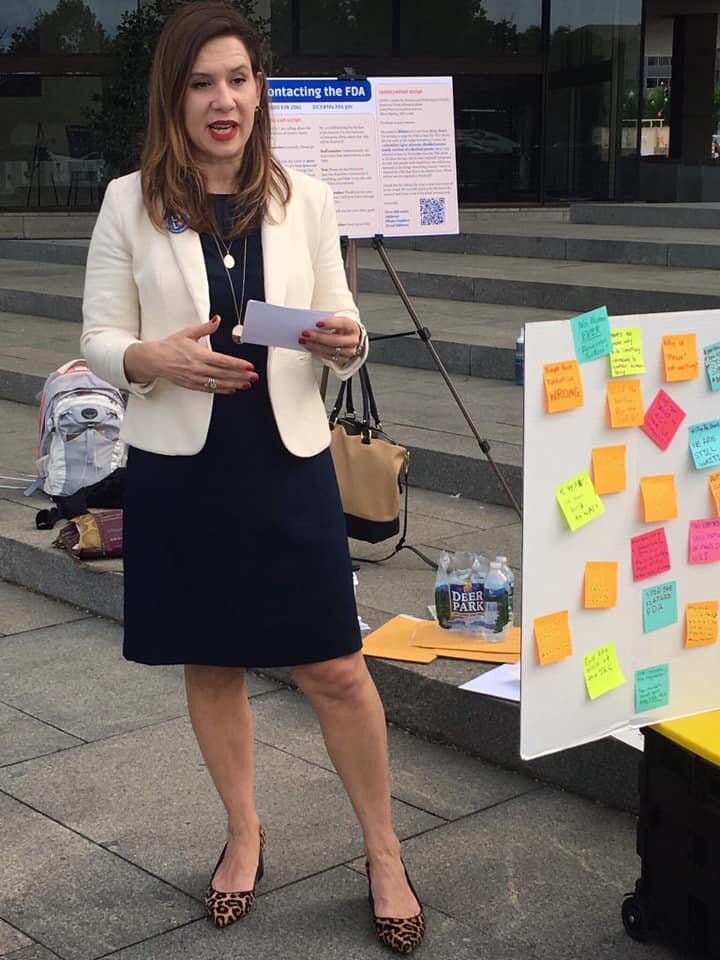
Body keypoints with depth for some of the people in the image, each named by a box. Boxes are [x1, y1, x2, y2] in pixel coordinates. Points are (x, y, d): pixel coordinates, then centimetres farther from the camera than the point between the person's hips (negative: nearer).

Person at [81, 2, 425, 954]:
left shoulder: (306, 199, 2)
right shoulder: (130, 203, -2)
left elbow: (343, 349, 5)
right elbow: (98, 339, 0)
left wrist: (346, 342, -19)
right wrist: (156, 358, -21)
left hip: (287, 462, 0)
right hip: (179, 467, 0)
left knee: (336, 670, 2)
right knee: (210, 664, 14)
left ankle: (384, 854, 22)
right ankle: (244, 833, 36)